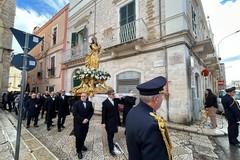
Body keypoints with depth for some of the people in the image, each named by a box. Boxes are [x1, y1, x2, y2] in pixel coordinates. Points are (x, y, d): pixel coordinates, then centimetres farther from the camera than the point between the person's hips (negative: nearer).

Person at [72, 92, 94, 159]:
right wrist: (82, 120, -20)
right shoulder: (76, 103, -13)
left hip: (86, 122, 4)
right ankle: (79, 151, 25)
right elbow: (75, 113, -17)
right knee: (78, 137, 7)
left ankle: (82, 145, 43)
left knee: (84, 135, 17)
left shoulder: (89, 103, -2)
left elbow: (91, 112, 3)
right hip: (78, 123, -4)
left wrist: (87, 119, -10)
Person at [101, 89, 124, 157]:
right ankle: (111, 149, 20)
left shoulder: (116, 100, -2)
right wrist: (103, 123, -12)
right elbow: (103, 113, -12)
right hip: (109, 121, -5)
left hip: (115, 120, 5)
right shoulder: (105, 102, -15)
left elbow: (123, 102, 5)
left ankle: (111, 143, 47)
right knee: (110, 135, 7)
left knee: (112, 134, 23)